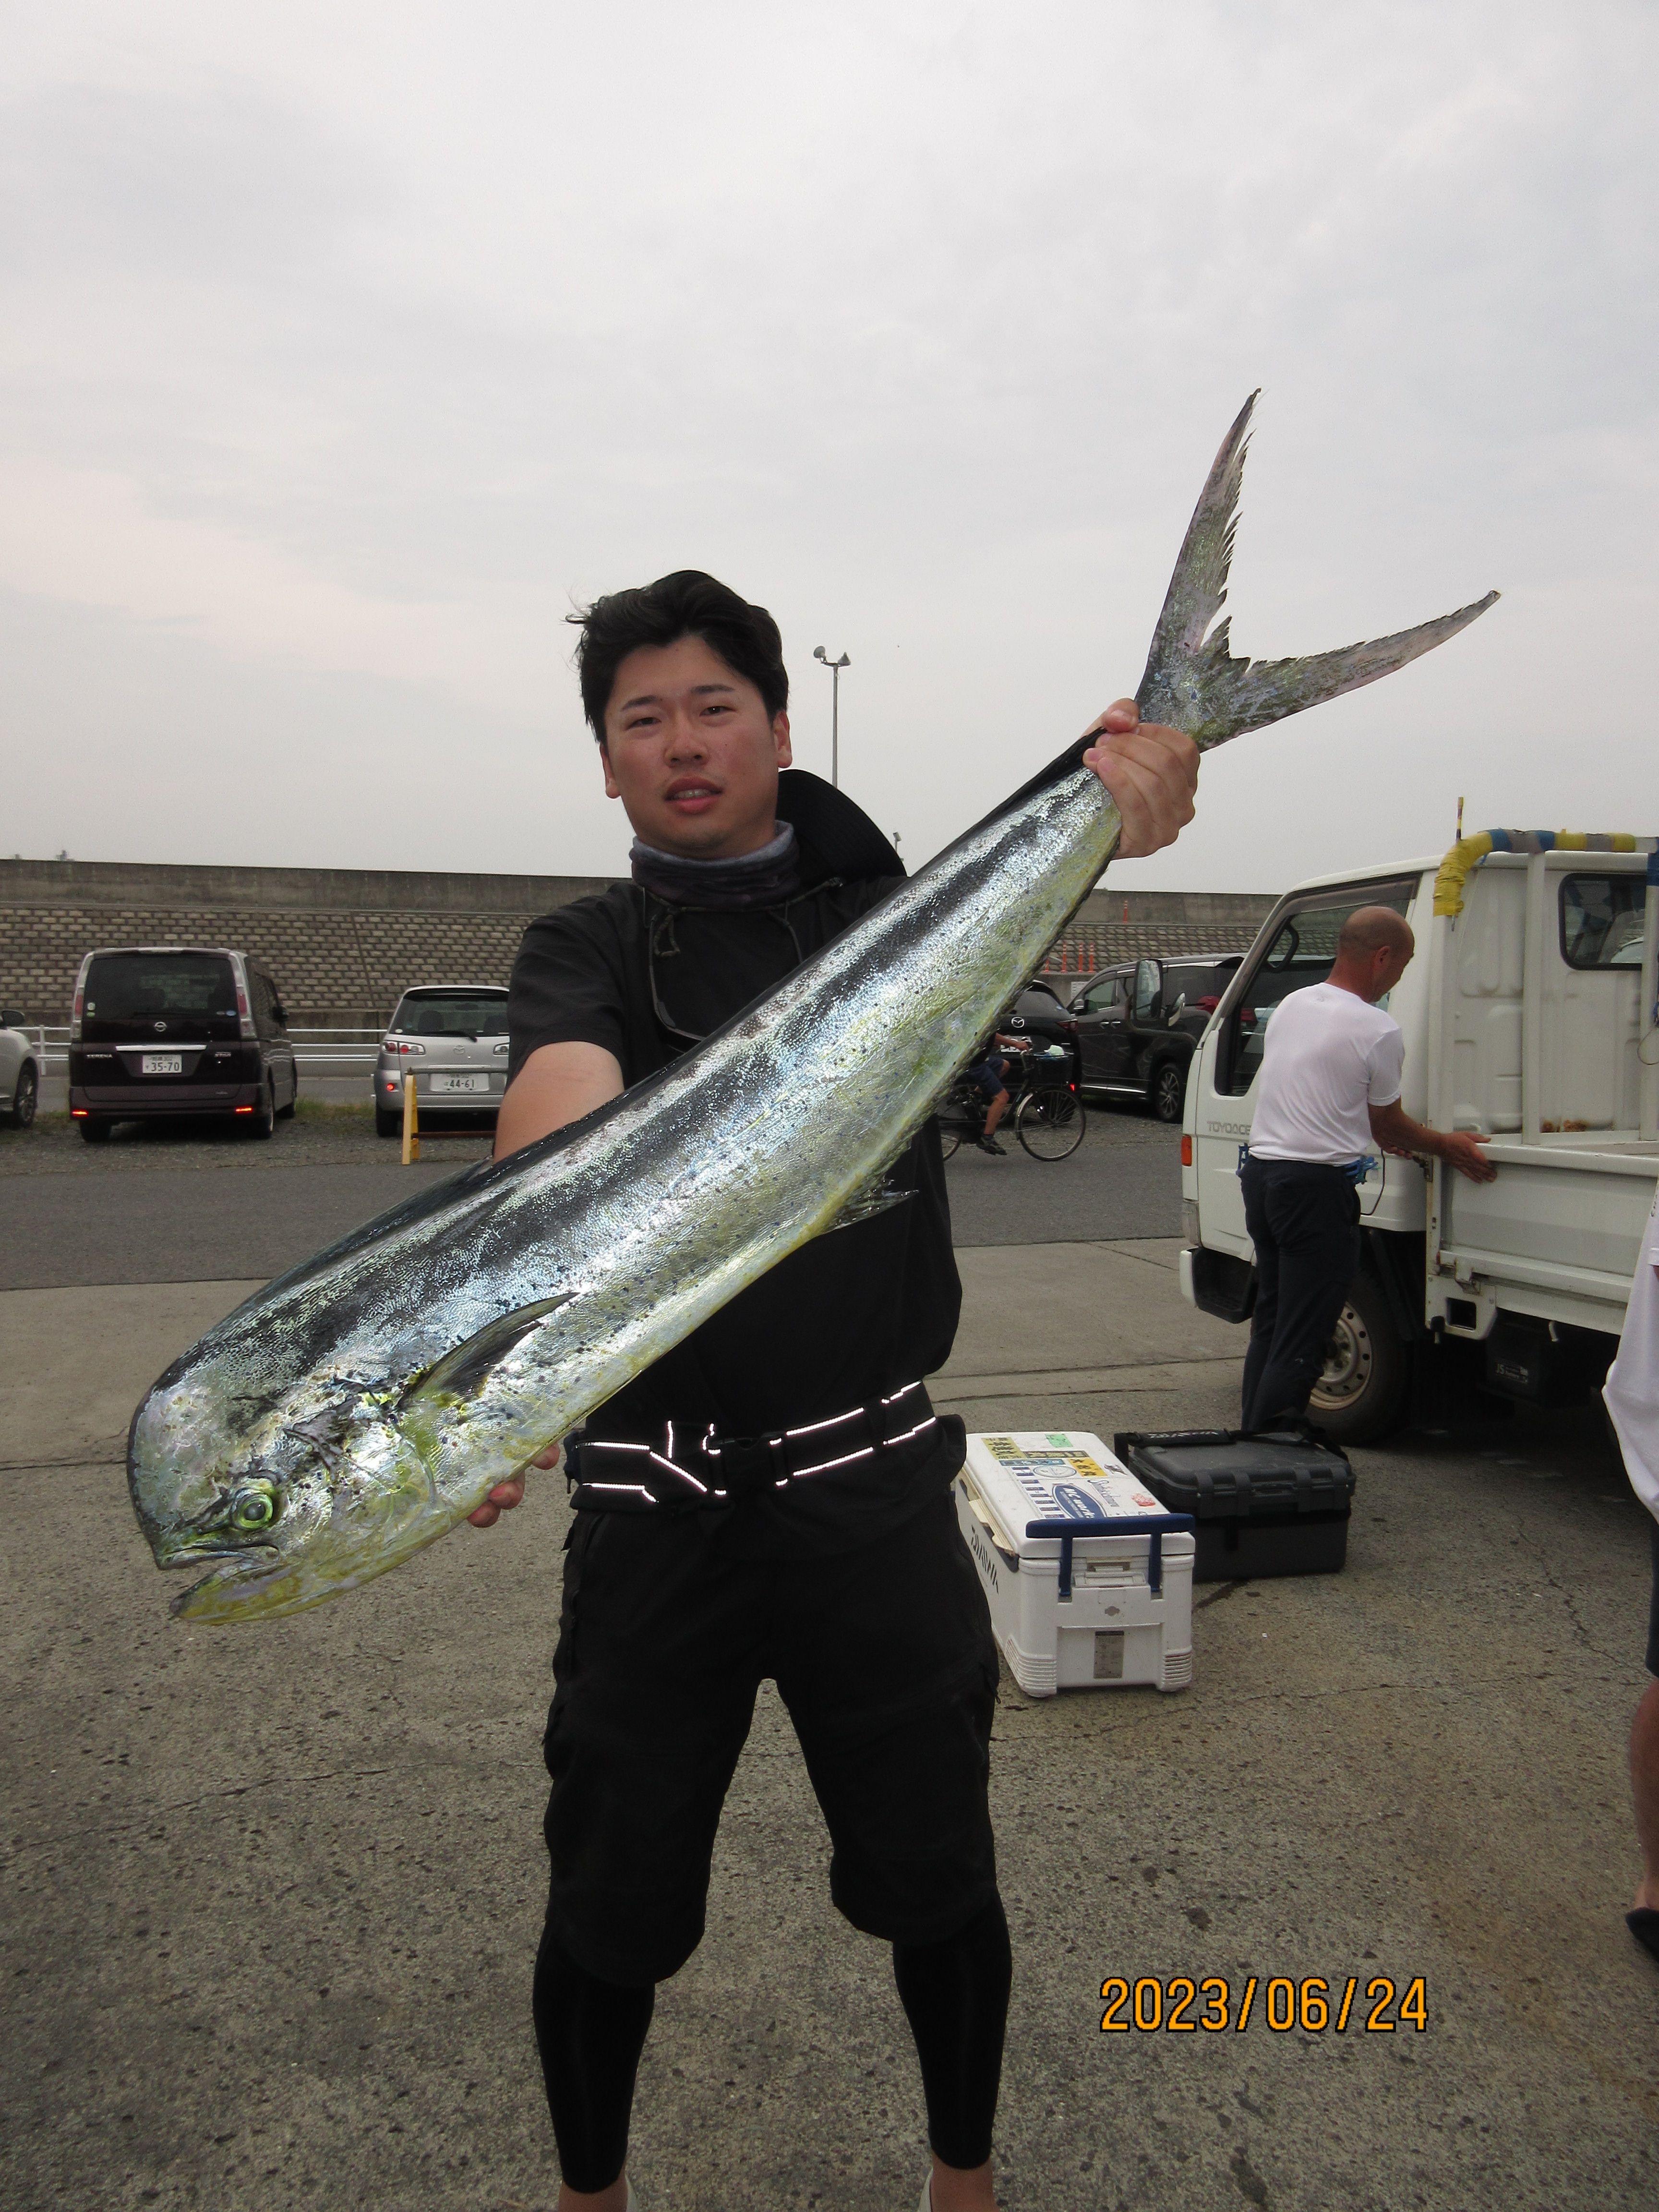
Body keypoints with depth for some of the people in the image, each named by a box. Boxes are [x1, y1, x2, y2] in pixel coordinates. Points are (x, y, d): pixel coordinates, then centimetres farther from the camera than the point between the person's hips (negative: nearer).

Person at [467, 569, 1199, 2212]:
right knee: (609, 1910, 13)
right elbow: (559, 1110, -21)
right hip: (656, 1508, 0)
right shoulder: (584, 950, 0)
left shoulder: (882, 900, 6)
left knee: (940, 1890, 15)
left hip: (876, 1496, 1)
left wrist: (1120, 788, -36)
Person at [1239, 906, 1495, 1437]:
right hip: (1318, 1187, -8)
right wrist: (1448, 1147, 18)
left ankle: (1254, 1438, 26)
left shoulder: (1290, 1005, 10)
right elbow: (1390, 1126, 1)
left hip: (1261, 1171, 8)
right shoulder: (1379, 1031, -12)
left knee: (1270, 1322, 19)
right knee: (1300, 1340, -2)